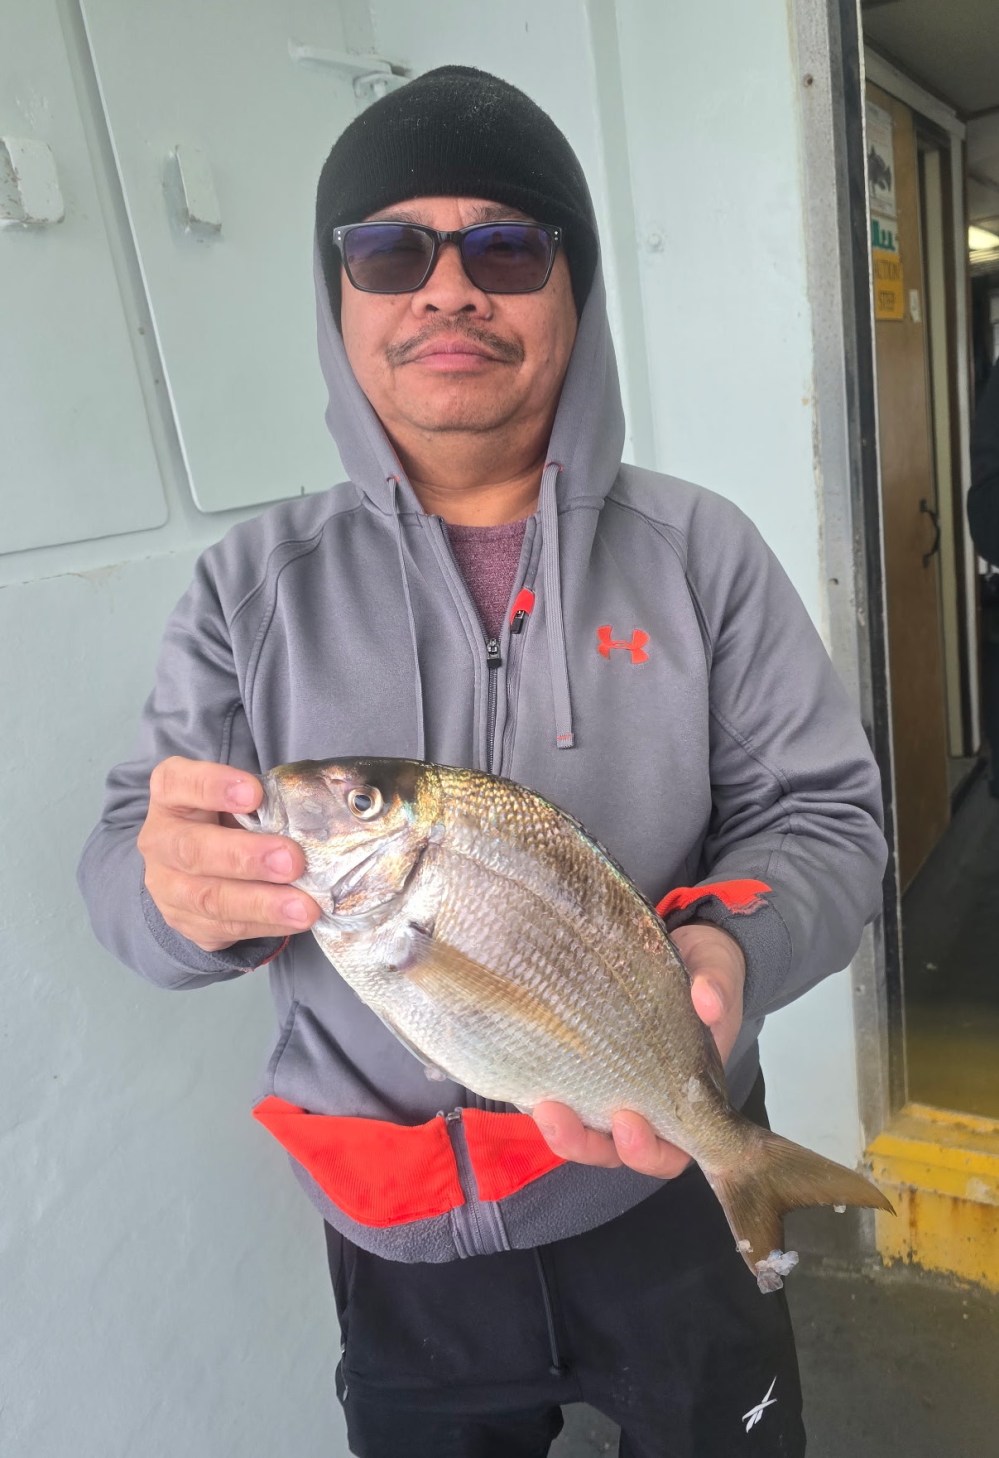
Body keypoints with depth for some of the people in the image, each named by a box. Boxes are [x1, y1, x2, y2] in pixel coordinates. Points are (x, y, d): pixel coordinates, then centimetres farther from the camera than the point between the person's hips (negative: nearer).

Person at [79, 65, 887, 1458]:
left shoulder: (700, 548, -8)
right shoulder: (253, 582, -6)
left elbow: (824, 812, -7)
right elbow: (125, 861, -6)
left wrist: (727, 951, -28)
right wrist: (175, 887, -30)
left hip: (669, 1179, 0)